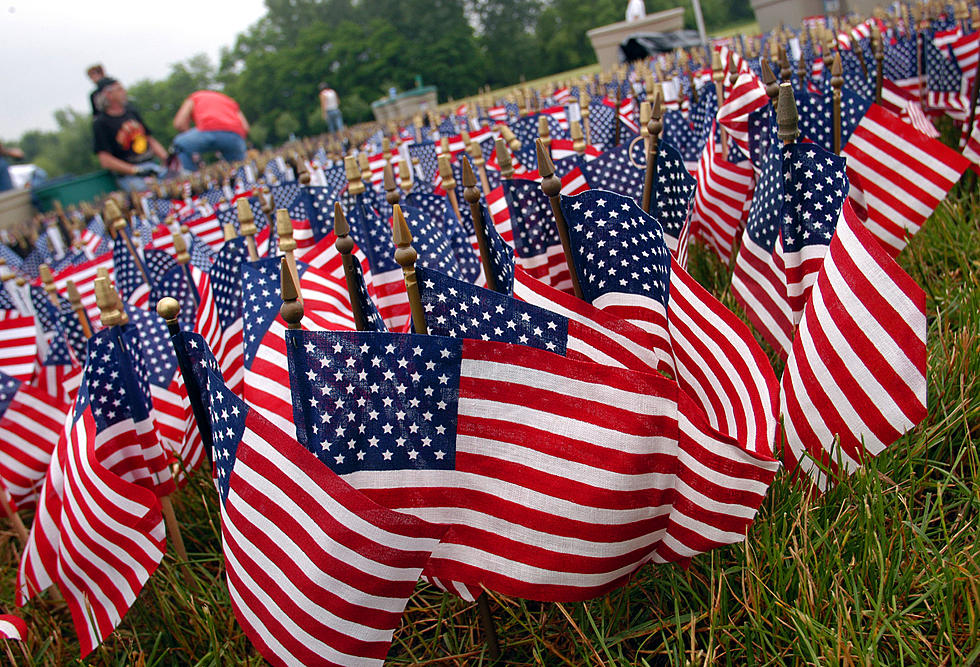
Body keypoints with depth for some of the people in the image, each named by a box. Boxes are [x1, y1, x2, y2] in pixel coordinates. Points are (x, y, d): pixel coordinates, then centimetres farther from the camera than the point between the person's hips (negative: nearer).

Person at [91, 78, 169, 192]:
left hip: (151, 165, 6)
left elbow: (150, 139, 23)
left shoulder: (132, 112, 18)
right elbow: (105, 161, -8)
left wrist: (168, 158, 6)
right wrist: (137, 170, -15)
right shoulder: (100, 123, -2)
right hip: (128, 176, -6)